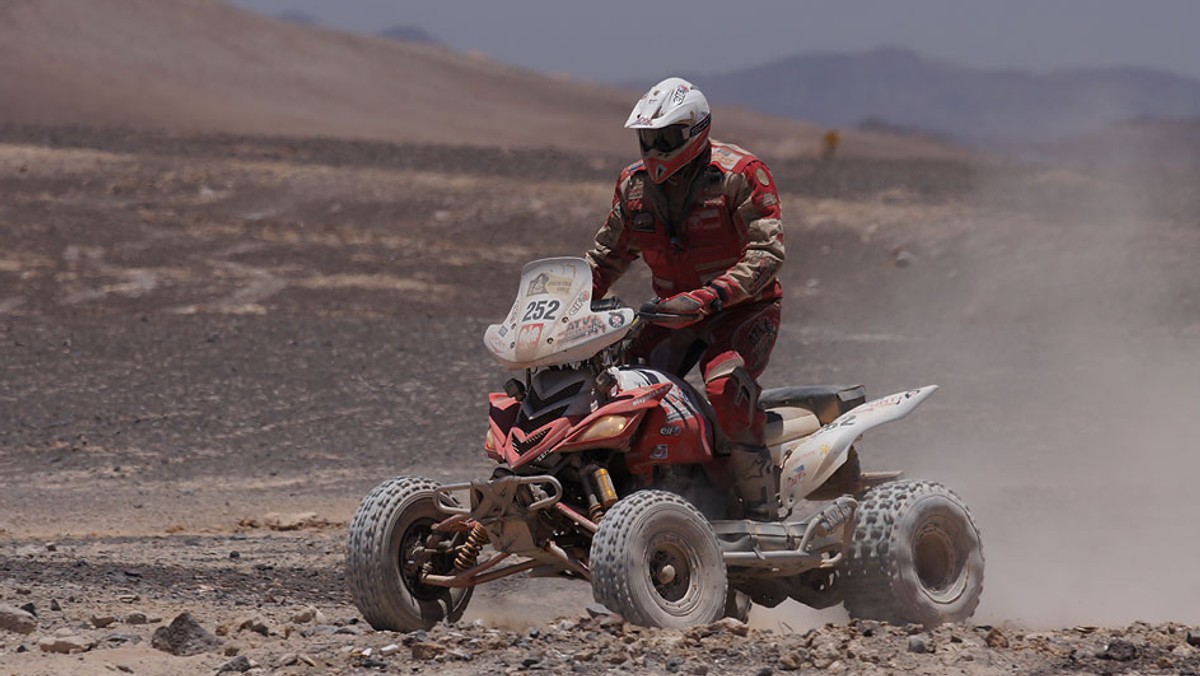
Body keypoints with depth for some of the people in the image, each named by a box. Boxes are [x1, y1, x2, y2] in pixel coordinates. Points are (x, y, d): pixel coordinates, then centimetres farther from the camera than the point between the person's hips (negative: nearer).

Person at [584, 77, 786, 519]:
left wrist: (706, 299, -34)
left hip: (745, 310, -6)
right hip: (673, 314, 6)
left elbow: (767, 252, -23)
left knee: (724, 384, -34)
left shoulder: (740, 175, -15)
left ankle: (760, 497, -23)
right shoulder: (634, 184, 5)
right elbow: (609, 252, 18)